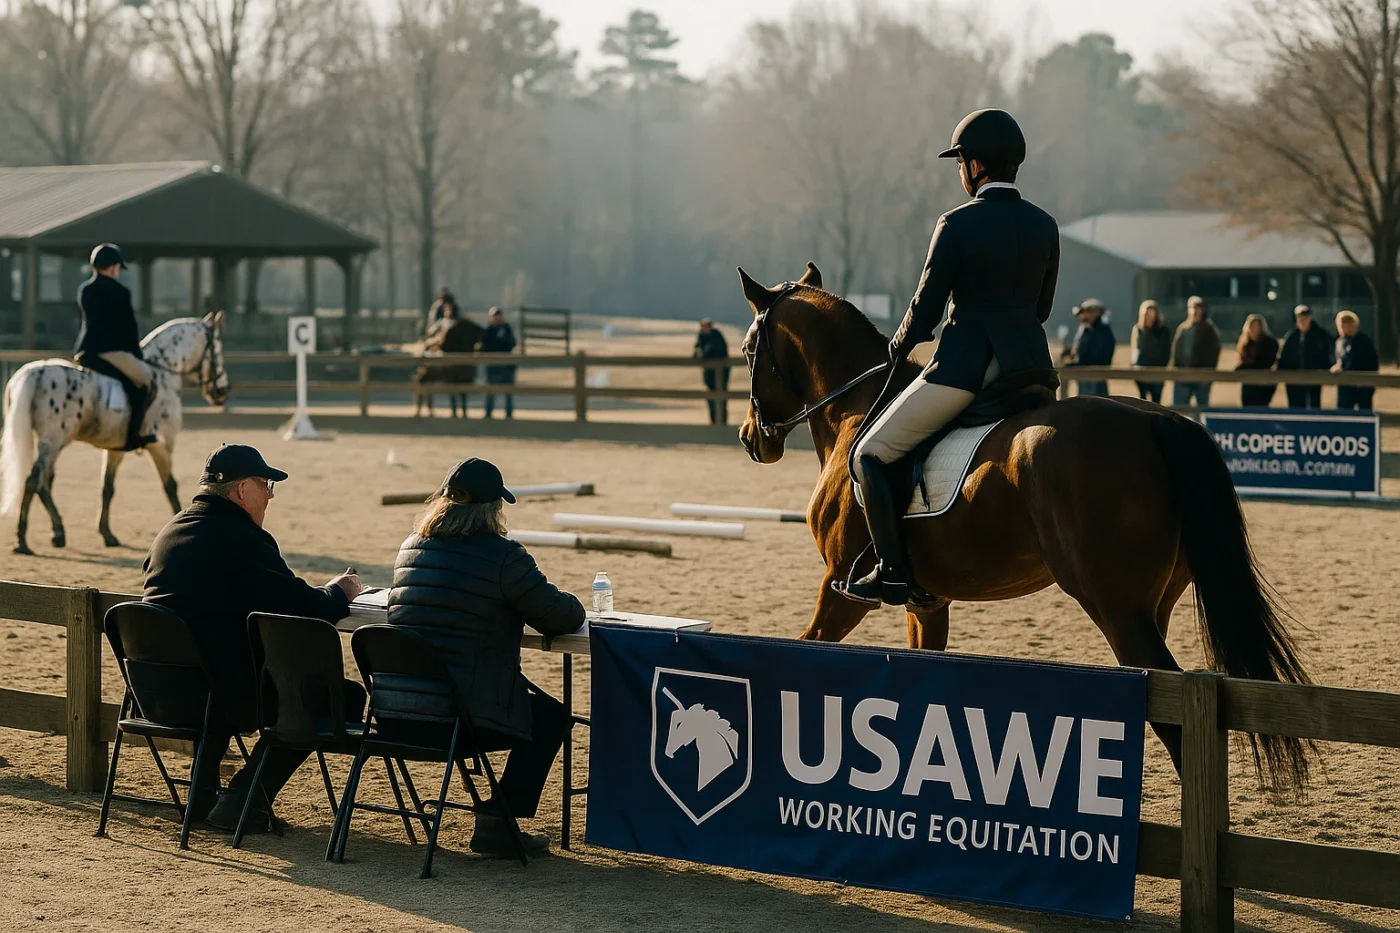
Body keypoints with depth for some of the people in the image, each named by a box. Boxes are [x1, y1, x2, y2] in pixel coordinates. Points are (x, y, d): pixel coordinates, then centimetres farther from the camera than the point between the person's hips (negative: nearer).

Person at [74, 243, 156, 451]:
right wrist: (137, 354, 11)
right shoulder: (120, 292, -7)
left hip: (83, 352, 8)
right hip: (109, 351, -8)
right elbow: (129, 327, -3)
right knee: (145, 379, -2)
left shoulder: (83, 290, 14)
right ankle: (132, 436, -8)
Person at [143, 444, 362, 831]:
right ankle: (241, 800, 4)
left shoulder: (170, 532, 13)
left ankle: (203, 792, 32)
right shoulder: (243, 542, -14)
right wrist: (338, 593, 8)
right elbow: (303, 608, -15)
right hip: (221, 695, -9)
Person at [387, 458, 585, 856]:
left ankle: (497, 818, 30)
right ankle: (497, 826, 12)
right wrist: (568, 604, 17)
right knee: (550, 718, 20)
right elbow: (564, 618, -7)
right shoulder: (502, 556, -11)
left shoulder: (410, 549, 10)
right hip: (462, 714, -7)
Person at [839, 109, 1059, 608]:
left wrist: (899, 347, 12)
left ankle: (893, 574, 1)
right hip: (1031, 361, 7)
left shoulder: (957, 224, -10)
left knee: (869, 453, 6)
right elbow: (1041, 307, 15)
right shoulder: (1045, 226, 7)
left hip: (966, 364, -6)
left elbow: (926, 309, -7)